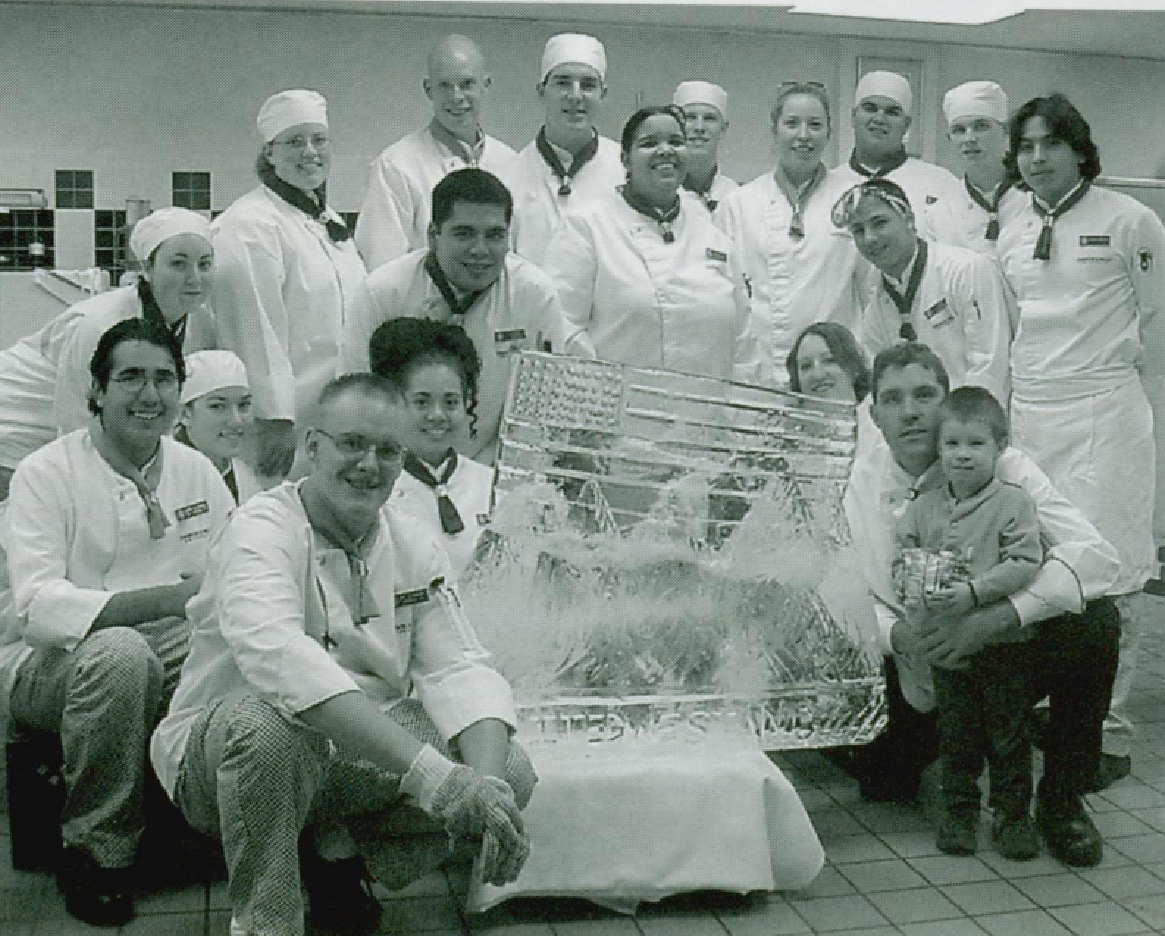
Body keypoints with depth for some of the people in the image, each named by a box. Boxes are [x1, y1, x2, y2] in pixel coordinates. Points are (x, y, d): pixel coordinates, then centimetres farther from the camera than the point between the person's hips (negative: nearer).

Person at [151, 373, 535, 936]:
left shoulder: (415, 549, 2)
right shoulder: (262, 530, -18)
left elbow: (458, 669, -7)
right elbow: (280, 657, -37)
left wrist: (489, 784, -29)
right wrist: (430, 772, -45)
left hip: (359, 758, 5)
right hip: (222, 752, -5)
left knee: (512, 772, -12)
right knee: (269, 720, -38)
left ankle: (339, 853, 11)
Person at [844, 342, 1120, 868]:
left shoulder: (1004, 470, -14)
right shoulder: (857, 485, -7)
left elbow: (1097, 556, -25)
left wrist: (991, 619, -36)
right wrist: (900, 636, -27)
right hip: (919, 672, 2)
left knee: (1095, 621, -28)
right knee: (881, 782, -15)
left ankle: (1061, 801, -9)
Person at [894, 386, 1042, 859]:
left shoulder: (1014, 501, -8)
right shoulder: (923, 507, 4)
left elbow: (1025, 563, -16)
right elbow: (901, 555, 8)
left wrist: (975, 592, -25)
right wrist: (912, 590, -12)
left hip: (1003, 638, -3)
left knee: (1009, 731, 6)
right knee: (955, 733, 12)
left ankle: (1013, 813, 21)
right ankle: (959, 811, 26)